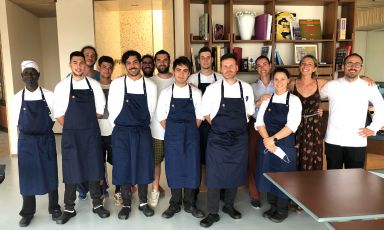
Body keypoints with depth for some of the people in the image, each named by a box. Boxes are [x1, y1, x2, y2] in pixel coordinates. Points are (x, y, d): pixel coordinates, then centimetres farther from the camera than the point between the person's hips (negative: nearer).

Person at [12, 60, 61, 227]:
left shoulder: (49, 96, -5)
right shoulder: (17, 98, -1)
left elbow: (53, 118, 1)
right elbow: (17, 122, 4)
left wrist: (43, 131, -4)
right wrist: (29, 134, -1)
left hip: (46, 140, -1)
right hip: (26, 141, 1)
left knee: (50, 174, 9)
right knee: (27, 176, 9)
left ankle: (54, 207, 29)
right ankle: (28, 212, 28)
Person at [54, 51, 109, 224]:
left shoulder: (94, 85, 2)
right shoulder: (62, 86, 0)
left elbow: (99, 109, 5)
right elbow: (58, 113, 1)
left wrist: (87, 124, 3)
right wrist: (72, 128, 0)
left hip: (91, 133, 1)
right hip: (70, 135, -1)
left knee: (94, 169, 8)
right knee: (71, 171, 6)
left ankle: (97, 204, 24)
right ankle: (69, 209, 21)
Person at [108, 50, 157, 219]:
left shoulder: (150, 86, 0)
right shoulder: (116, 84, -3)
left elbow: (151, 110, 7)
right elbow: (112, 110, 1)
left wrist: (141, 126, 10)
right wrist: (120, 128, 4)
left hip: (143, 132, 1)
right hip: (122, 132, -1)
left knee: (144, 167, 8)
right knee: (123, 168, 6)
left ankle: (143, 202, 27)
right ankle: (126, 204, 24)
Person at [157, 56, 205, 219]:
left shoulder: (196, 93, 1)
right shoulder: (166, 93, 1)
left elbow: (199, 116, 4)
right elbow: (161, 116, 3)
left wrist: (191, 131, -2)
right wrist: (172, 132, -2)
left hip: (191, 136, 0)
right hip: (172, 137, 0)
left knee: (192, 168, 5)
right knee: (173, 168, 6)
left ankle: (190, 204, 22)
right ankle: (175, 204, 22)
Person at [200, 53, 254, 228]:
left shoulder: (246, 89, 1)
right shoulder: (212, 89, -6)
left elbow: (249, 112, 12)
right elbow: (206, 114, 2)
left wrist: (236, 126, 4)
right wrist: (219, 127, 1)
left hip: (239, 139, 3)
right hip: (217, 139, -2)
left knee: (235, 173, 13)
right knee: (214, 174, 1)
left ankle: (229, 205, 35)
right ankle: (213, 213, 17)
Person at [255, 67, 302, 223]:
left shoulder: (294, 100, -4)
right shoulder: (267, 100, 7)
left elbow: (292, 125, -14)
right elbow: (259, 122, 0)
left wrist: (274, 139, -20)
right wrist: (267, 139, -16)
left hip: (285, 144, -3)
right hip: (266, 143, 4)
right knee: (268, 175, 12)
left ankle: (282, 211, 25)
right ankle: (273, 207, 31)